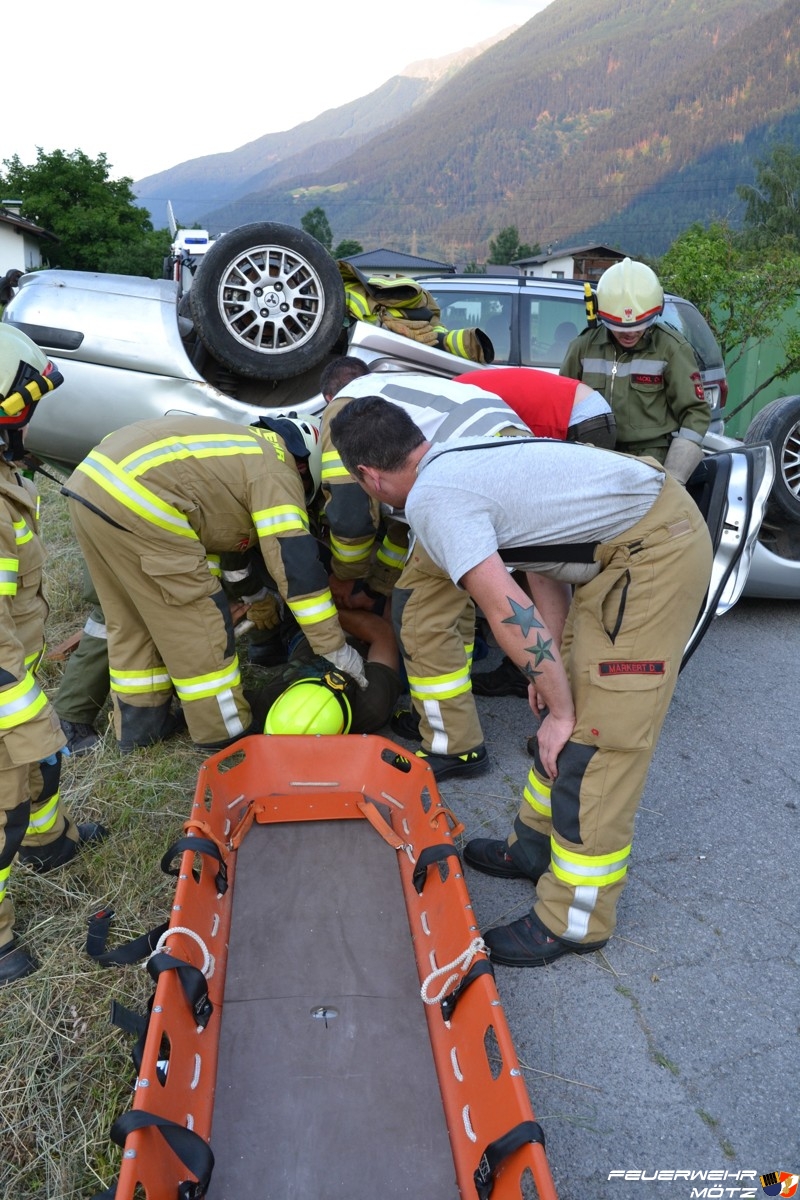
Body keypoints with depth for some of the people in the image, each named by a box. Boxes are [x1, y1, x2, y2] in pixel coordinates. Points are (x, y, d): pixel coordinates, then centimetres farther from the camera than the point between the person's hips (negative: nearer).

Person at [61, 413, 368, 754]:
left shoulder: (249, 448, 27)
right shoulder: (276, 472, 0)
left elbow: (216, 528, 32)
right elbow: (296, 562, -7)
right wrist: (335, 647, -2)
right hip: (135, 501, -10)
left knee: (129, 620, 20)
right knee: (197, 621, 2)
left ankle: (139, 726, 31)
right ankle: (226, 737, 13)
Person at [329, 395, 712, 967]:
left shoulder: (430, 499, -15)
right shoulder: (462, 457, 13)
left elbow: (512, 613, -22)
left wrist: (561, 711, -11)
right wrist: (555, 667, 15)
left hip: (653, 555, -10)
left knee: (594, 738, -5)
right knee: (566, 711, 16)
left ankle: (574, 921, 9)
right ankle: (535, 845, 32)